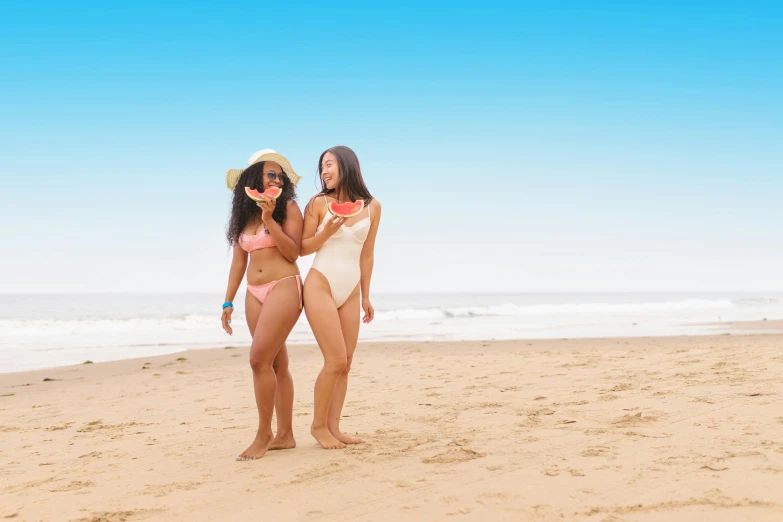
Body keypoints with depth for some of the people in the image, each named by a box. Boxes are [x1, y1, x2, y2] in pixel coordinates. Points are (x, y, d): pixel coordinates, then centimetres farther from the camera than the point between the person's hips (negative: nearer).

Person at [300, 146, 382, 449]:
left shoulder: (372, 207, 5)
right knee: (335, 360, -9)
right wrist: (326, 232, -16)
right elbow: (303, 248, 2)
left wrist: (365, 297, 13)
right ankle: (318, 425, 6)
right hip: (320, 286, -4)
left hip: (350, 292, 4)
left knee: (345, 364, 3)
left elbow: (366, 254, 12)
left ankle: (333, 426, 11)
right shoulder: (319, 203, -2)